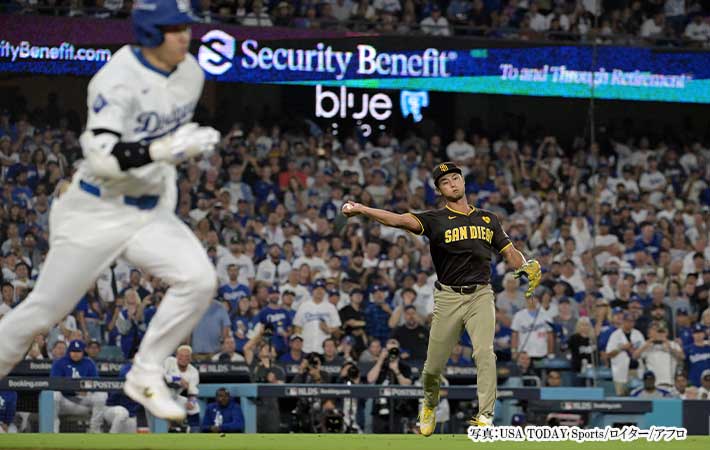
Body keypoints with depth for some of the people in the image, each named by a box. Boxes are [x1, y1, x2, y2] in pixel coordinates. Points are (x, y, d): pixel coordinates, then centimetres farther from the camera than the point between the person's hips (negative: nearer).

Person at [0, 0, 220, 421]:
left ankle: (146, 377, -4)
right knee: (44, 310, 3)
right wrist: (164, 150, -42)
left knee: (200, 279, -18)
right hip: (96, 213, -5)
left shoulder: (191, 73, -1)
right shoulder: (117, 80, -23)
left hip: (151, 214, 5)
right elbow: (102, 157, -33)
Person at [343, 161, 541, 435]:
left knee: (484, 353, -18)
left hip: (481, 295, 1)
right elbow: (401, 220, -14)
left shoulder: (488, 219, 14)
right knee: (434, 363, 3)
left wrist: (527, 267, -7)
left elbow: (509, 252, 15)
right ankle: (429, 406, 33)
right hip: (448, 297, -1)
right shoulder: (436, 219, 1)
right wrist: (361, 210, -30)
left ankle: (485, 417, -18)